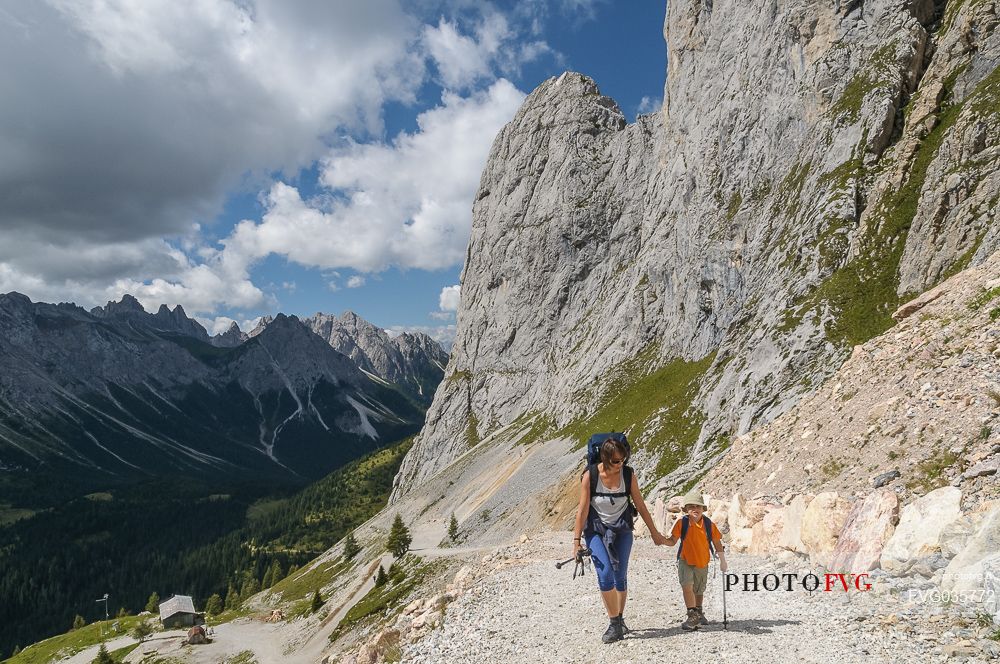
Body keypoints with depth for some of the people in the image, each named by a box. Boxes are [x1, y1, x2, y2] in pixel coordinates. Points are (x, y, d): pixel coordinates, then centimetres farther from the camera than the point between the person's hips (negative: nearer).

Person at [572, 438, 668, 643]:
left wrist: (654, 532, 7)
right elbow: (583, 508, -12)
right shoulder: (590, 475, -16)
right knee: (605, 574, -16)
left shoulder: (628, 474, -9)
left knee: (620, 576, 2)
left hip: (621, 528, 2)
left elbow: (640, 505, 1)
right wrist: (576, 540, -11)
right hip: (596, 529, -2)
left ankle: (619, 619, 23)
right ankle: (614, 625, -5)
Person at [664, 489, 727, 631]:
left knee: (699, 591, 18)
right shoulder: (681, 523, -11)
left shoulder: (709, 524, -6)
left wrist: (722, 561, 3)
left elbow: (717, 543, 3)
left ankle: (699, 613, 41)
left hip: (702, 563, 2)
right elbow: (673, 541, -8)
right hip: (685, 561, -2)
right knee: (687, 586, -23)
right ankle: (693, 615, -16)